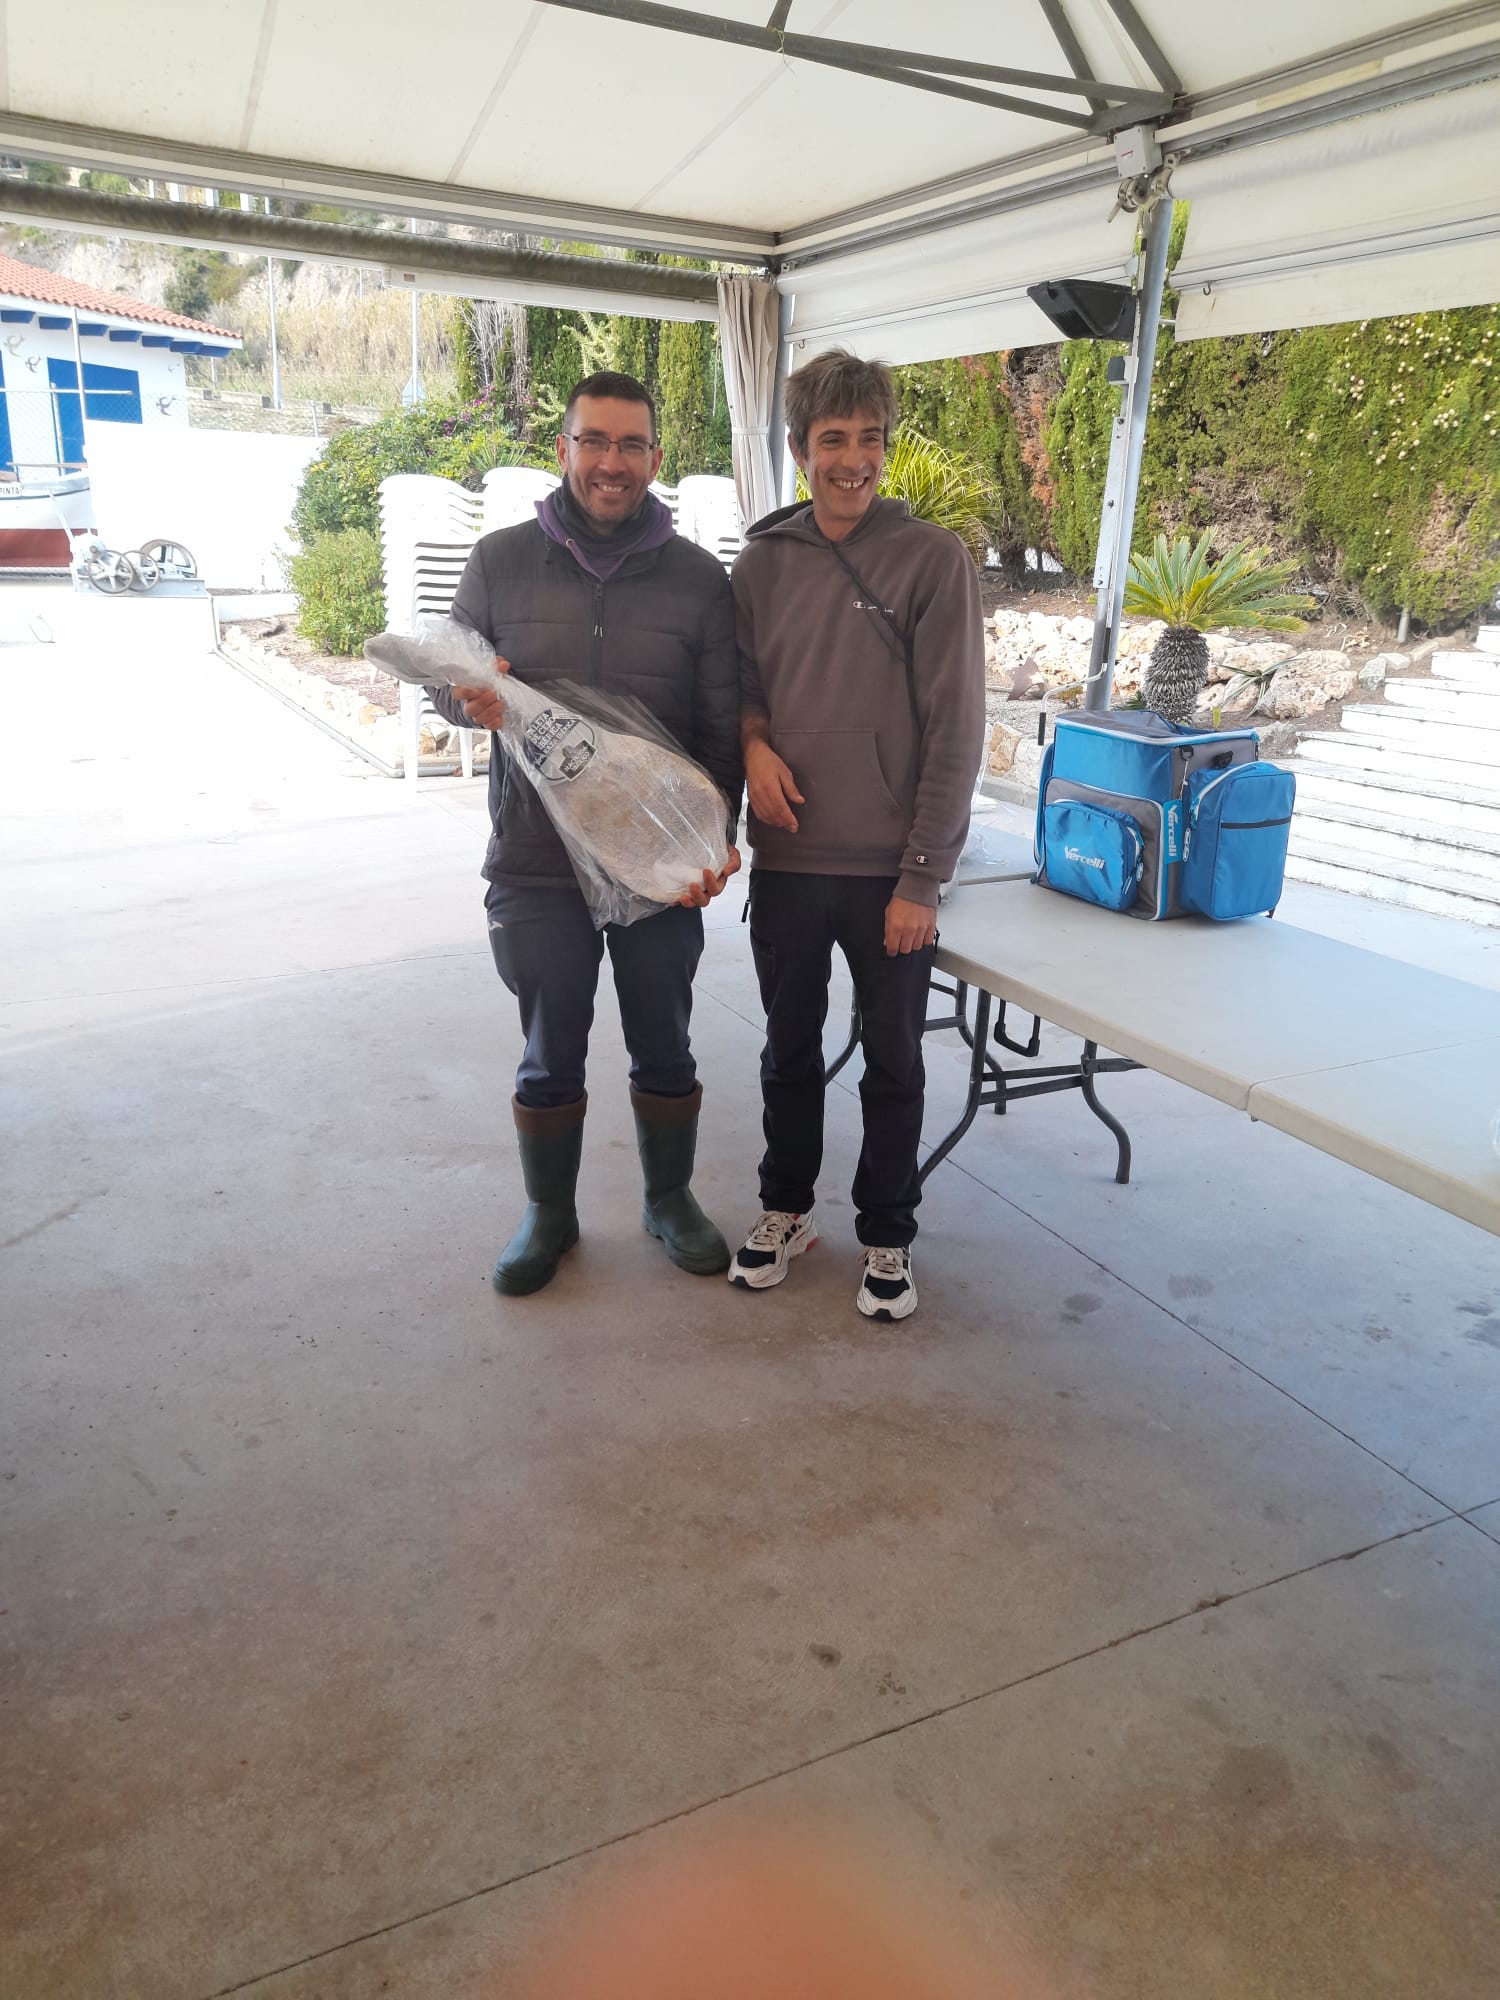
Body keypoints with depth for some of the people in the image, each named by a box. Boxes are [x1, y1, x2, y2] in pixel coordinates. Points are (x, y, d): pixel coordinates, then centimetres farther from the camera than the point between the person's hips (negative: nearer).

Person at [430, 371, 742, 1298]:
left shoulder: (698, 578, -1)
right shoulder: (501, 561, 1)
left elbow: (721, 725, -1)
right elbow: (445, 676, 9)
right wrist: (466, 699, -15)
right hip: (537, 862, 0)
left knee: (665, 1048, 14)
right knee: (551, 1055, 12)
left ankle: (671, 1199, 36)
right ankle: (550, 1215, 33)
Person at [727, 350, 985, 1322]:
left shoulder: (934, 558, -7)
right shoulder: (762, 560, 4)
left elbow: (954, 732, -9)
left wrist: (920, 878, -12)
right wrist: (753, 740, -8)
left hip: (890, 871, -3)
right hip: (786, 860, 3)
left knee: (893, 1062, 11)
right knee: (790, 1048, 17)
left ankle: (888, 1235, 30)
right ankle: (787, 1208, 37)